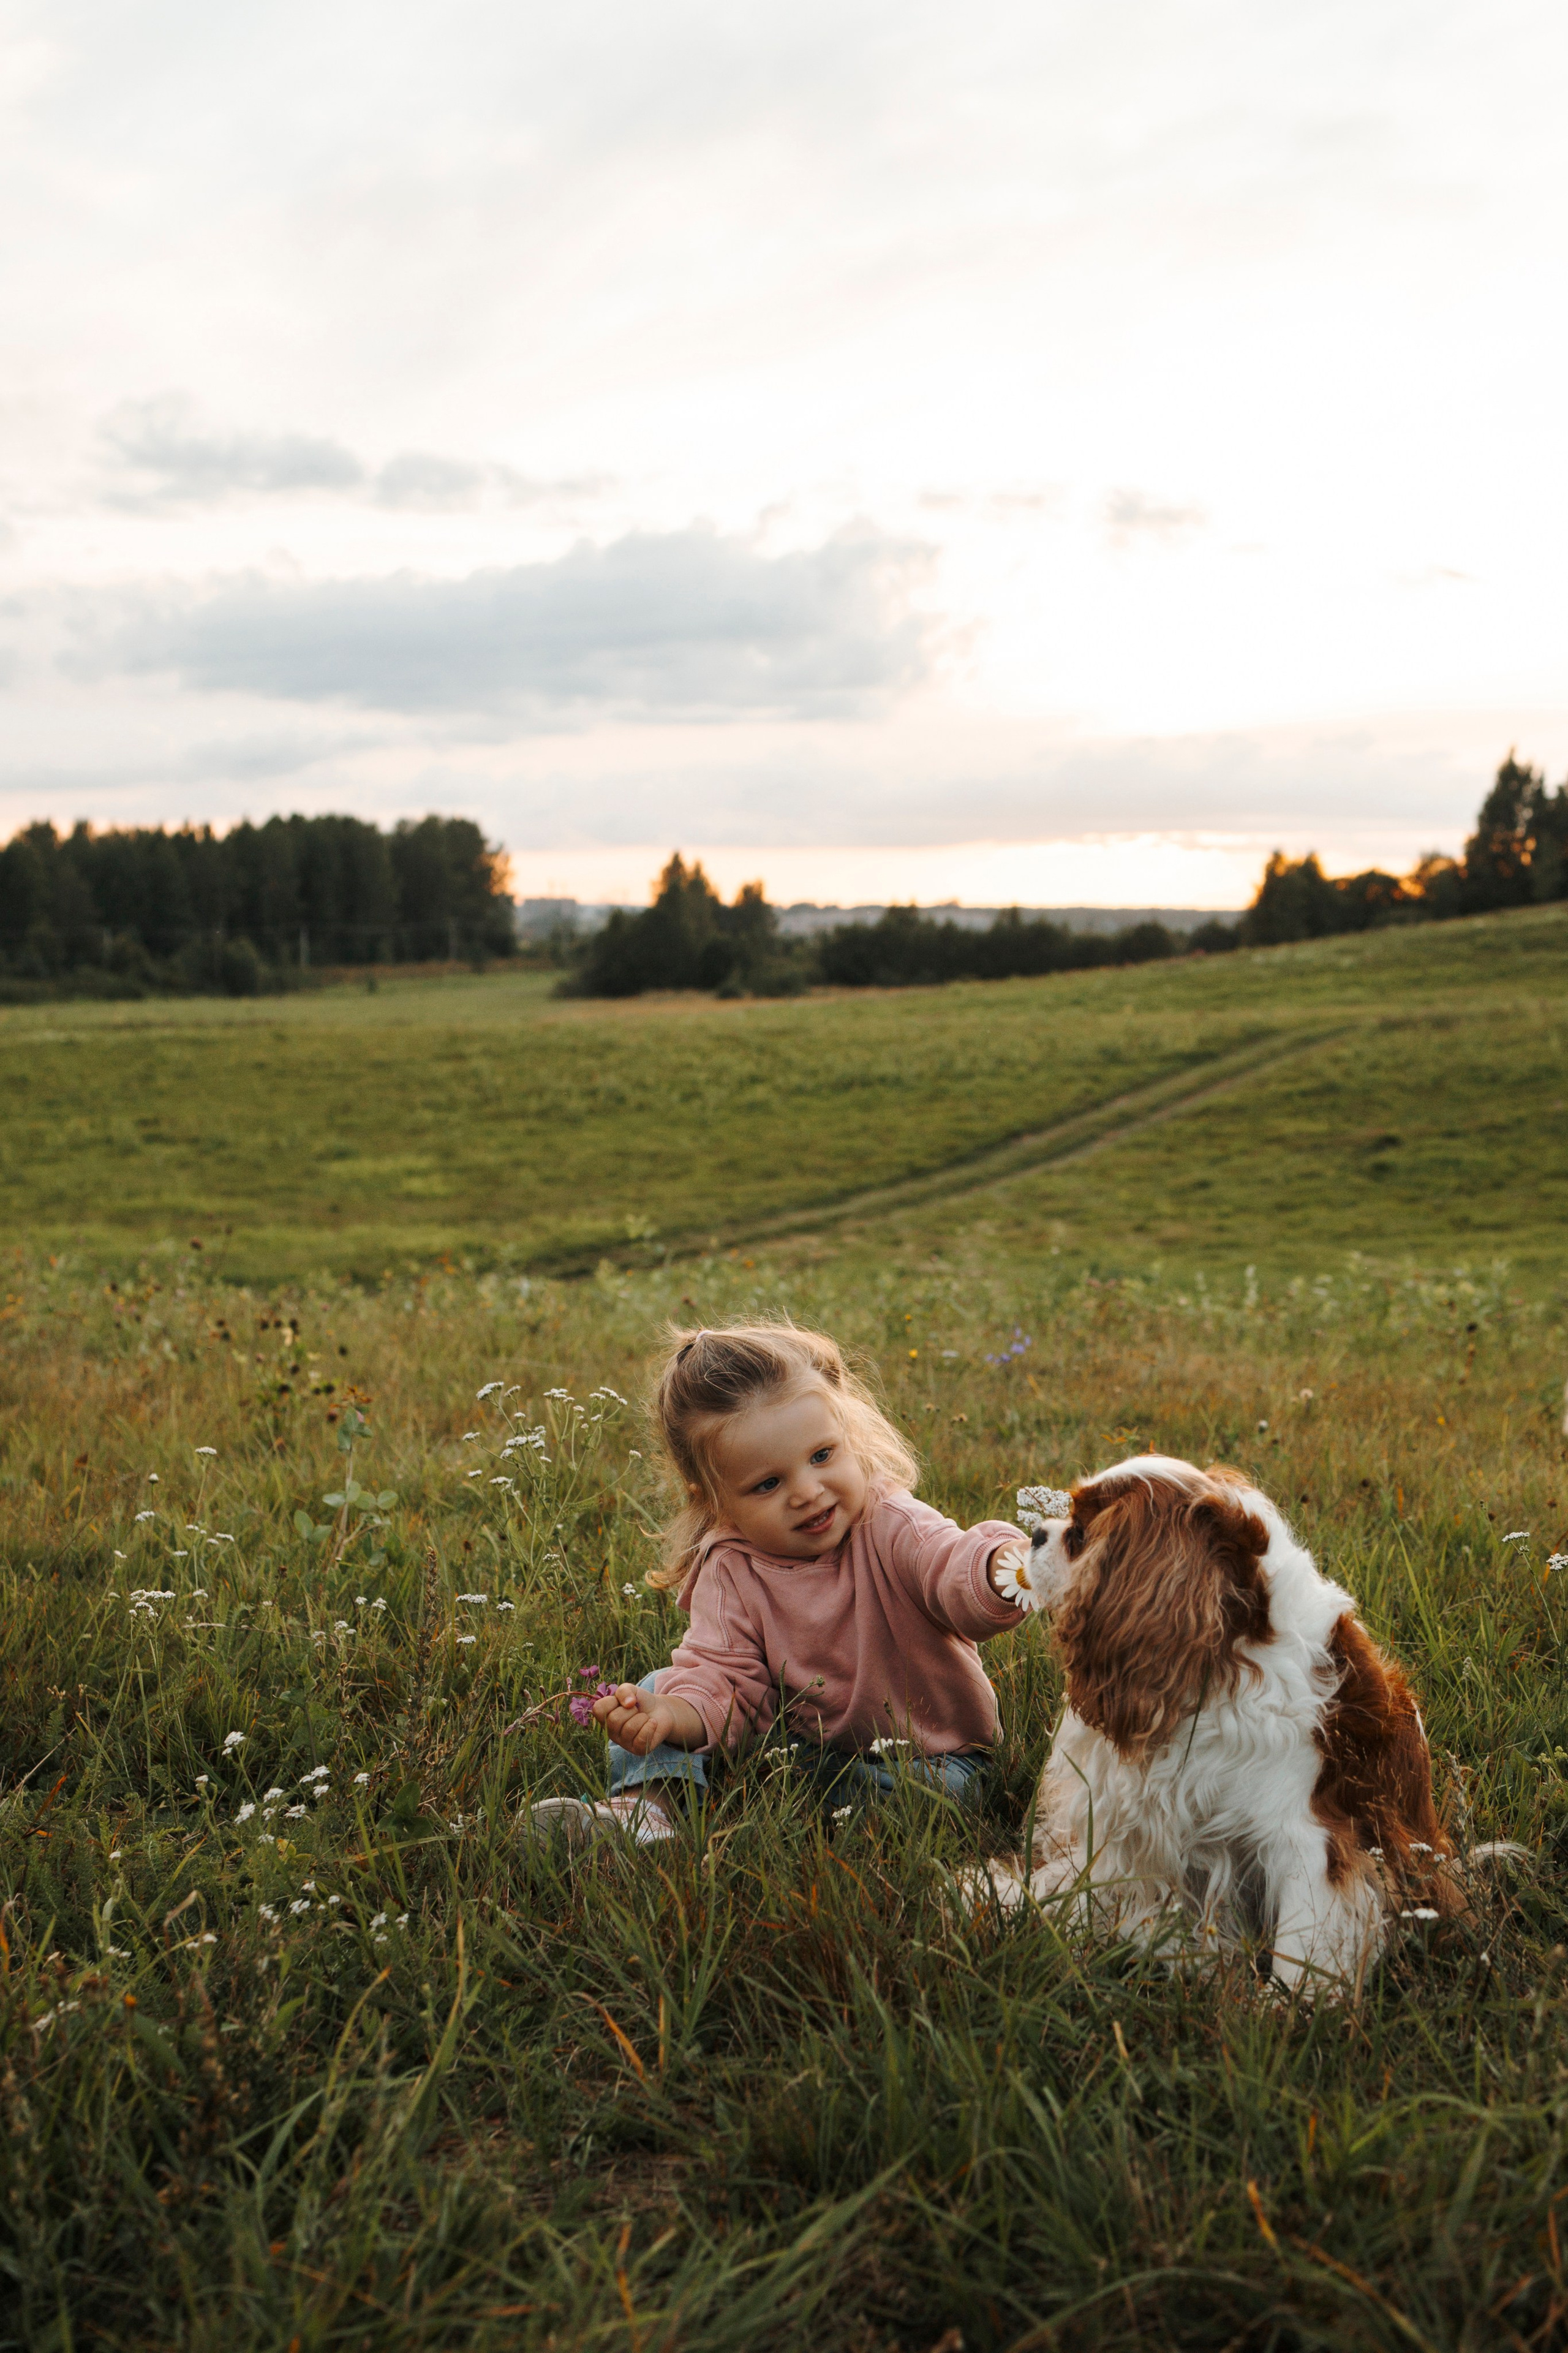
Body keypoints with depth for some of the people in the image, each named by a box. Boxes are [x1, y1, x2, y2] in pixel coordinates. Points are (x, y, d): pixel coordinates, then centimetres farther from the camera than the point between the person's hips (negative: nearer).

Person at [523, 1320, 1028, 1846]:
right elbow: (722, 1677, -17)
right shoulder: (730, 1572, -10)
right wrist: (671, 1715, -40)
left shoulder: (895, 1529, -21)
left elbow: (959, 1574, -40)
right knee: (664, 1687, -7)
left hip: (926, 1756, -3)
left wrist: (1006, 1566, -65)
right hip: (799, 1740, 3)